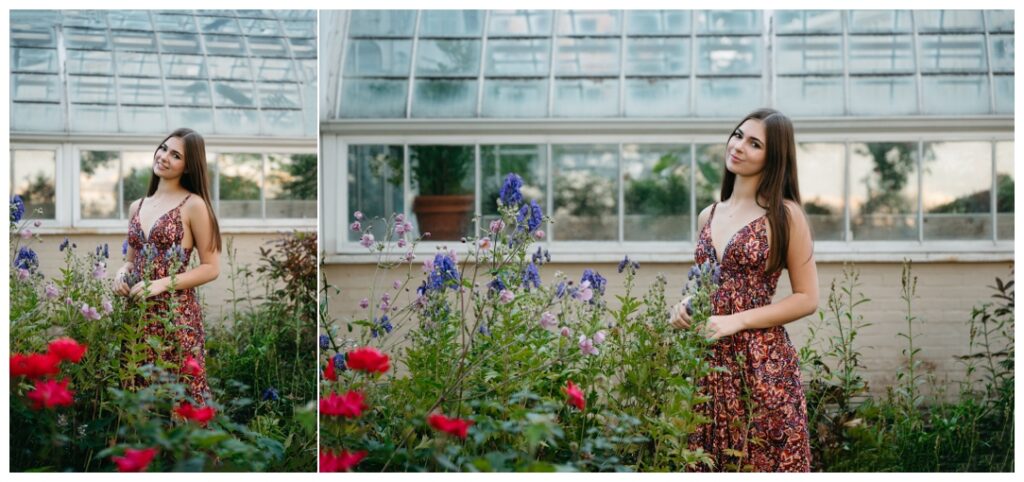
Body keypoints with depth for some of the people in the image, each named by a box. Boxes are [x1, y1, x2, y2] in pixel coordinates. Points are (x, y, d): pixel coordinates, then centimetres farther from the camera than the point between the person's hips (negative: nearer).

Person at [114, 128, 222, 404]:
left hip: (176, 313, -6)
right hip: (137, 312, 6)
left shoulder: (193, 205, -6)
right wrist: (122, 274, -1)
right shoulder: (137, 207, 13)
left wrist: (163, 284, -16)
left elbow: (211, 268, -7)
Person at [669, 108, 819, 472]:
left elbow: (807, 298, -6)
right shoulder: (708, 216, 12)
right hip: (709, 361, 5)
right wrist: (686, 304, 0)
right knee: (710, 462, 9)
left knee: (762, 462, 1)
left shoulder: (785, 214, -4)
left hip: (762, 361, -5)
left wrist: (737, 321, -15)